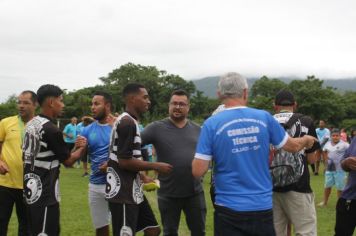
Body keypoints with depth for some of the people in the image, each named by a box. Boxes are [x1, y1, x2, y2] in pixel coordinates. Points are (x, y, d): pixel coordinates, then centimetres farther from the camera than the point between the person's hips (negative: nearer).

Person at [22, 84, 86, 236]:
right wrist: (82, 147, 9)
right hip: (44, 195, -9)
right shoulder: (51, 130, -18)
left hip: (31, 191, 9)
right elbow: (68, 161, -7)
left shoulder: (31, 124, 8)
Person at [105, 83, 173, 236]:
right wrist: (155, 166, -12)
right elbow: (125, 161, -22)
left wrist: (142, 177, 17)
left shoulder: (129, 121, 14)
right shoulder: (127, 123, -18)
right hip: (123, 193, -10)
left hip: (133, 191, 10)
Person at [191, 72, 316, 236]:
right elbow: (293, 146, 12)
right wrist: (306, 140, 35)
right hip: (262, 207, 2)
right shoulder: (264, 118, -1)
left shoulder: (211, 124, -8)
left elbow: (198, 171, -10)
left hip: (229, 209, -2)